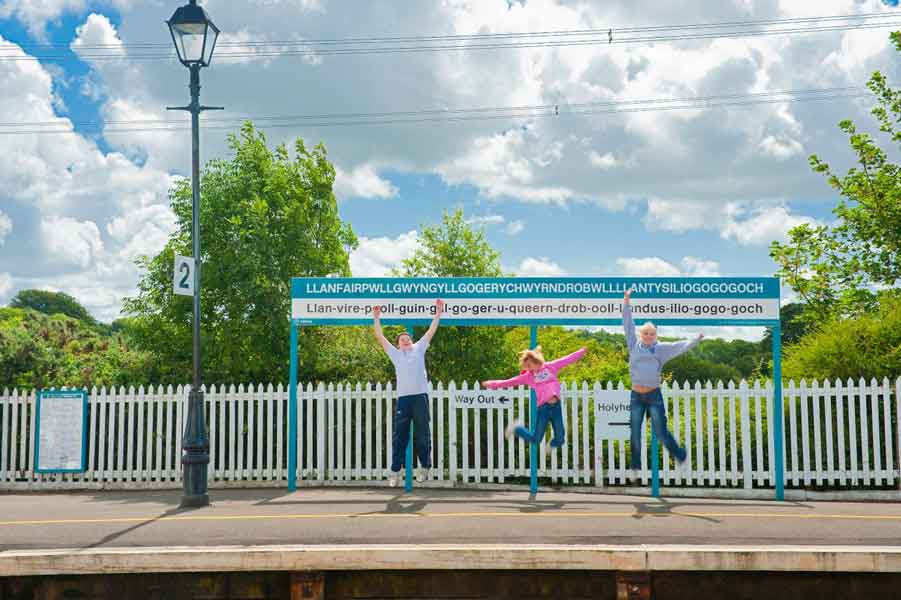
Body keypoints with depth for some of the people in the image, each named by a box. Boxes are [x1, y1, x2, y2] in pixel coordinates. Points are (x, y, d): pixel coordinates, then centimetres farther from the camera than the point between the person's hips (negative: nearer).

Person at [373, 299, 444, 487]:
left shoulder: (419, 349, 16)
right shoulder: (395, 353, 18)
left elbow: (431, 332, 13)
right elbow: (380, 337, 17)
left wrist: (438, 314, 10)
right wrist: (376, 318, 14)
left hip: (420, 396, -1)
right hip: (403, 398, 1)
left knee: (422, 436, 4)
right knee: (399, 437, 0)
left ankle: (424, 467, 18)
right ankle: (395, 471, 3)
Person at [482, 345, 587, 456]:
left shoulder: (550, 367, 12)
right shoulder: (528, 376, 10)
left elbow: (568, 359, 16)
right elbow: (510, 382, 10)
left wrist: (582, 351, 18)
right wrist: (492, 384, 8)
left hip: (556, 406, 1)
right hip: (543, 407, -1)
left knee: (560, 439, 1)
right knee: (535, 439, 0)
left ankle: (551, 445, 37)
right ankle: (516, 428, 28)